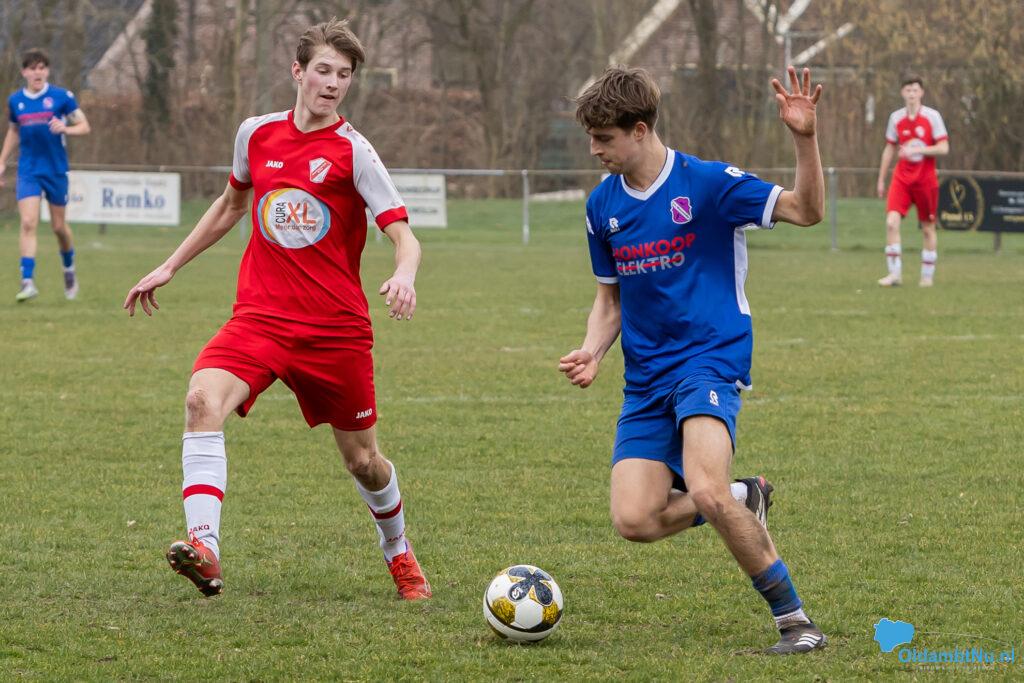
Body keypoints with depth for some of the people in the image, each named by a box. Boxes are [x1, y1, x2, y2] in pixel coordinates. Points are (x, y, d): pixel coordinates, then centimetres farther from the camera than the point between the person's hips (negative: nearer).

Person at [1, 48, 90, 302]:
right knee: (28, 223, -14)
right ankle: (28, 281, -17)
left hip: (56, 169, -1)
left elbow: (84, 126, -2)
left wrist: (65, 128, -23)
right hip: (28, 170, 1)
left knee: (59, 226, 9)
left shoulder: (61, 97, -6)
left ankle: (69, 271, 36)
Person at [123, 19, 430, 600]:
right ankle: (205, 550, -36)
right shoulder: (257, 134, 6)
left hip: (337, 327, -2)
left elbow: (404, 235, -13)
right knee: (203, 399, -27)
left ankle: (399, 552, 39)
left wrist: (405, 277, -35)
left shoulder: (353, 152, -7)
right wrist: (170, 267, 27)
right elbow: (231, 205, 25)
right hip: (260, 315, 2)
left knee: (364, 460, 8)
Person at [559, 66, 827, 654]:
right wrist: (592, 352, 0)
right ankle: (743, 502, 16)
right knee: (634, 521, -12)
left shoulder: (708, 183, -9)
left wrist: (805, 138, -29)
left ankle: (795, 620, -17)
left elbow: (807, 210, -13)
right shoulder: (603, 205, 8)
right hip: (647, 379, 6)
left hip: (710, 358, -6)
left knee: (705, 491, -30)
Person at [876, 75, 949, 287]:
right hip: (901, 178, 2)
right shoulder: (896, 118, 5)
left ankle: (927, 275, 18)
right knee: (891, 222, -15)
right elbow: (889, 149, 15)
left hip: (926, 180, -2)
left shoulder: (932, 116, -5)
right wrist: (881, 179, 14)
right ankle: (895, 273, -12)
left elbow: (943, 148, -10)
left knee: (928, 227, 5)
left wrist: (916, 150, -21)